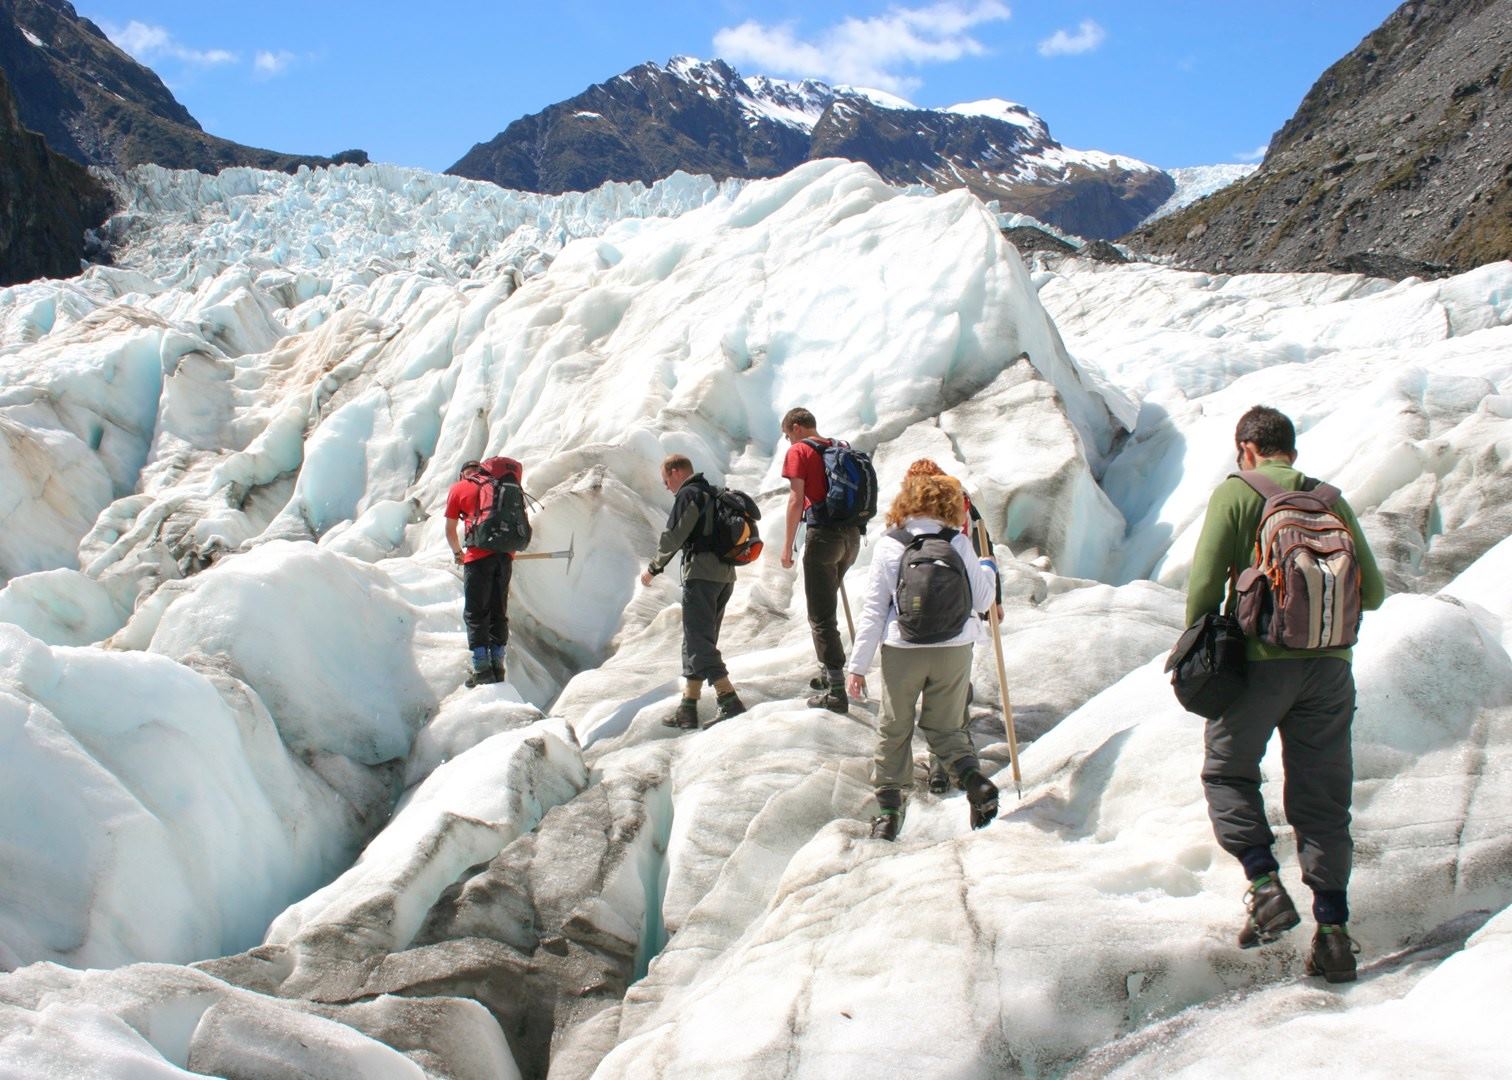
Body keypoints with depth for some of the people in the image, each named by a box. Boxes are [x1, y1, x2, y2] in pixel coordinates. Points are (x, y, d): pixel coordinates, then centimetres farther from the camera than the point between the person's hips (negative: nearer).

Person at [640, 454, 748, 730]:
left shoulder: (688, 495, -5)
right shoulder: (715, 495, 23)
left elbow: (674, 536, -10)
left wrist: (654, 568, 3)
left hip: (701, 572, -9)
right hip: (726, 574, 9)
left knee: (698, 640, -10)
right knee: (700, 639, 12)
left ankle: (729, 700, -22)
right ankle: (688, 708, 13)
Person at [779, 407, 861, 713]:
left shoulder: (799, 451, -3)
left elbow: (796, 500, -11)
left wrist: (787, 546, -7)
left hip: (823, 534, -7)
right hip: (852, 534, 8)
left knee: (821, 615, -4)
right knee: (827, 606, 23)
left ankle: (836, 692, -8)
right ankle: (830, 673, 30)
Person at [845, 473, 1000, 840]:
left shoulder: (888, 547, -5)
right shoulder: (959, 544, -3)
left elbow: (873, 610, -6)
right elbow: (981, 600, 5)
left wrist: (857, 665, -2)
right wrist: (987, 570, 26)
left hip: (903, 652, -1)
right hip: (954, 651, 1)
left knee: (894, 729, 14)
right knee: (945, 726, 16)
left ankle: (888, 808, 12)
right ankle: (974, 779, -9)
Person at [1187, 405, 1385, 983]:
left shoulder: (1235, 493, -1)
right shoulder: (1330, 499, 11)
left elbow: (1205, 583, -8)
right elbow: (1373, 592, 9)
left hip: (1261, 659, -4)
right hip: (1331, 666, 4)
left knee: (1227, 771, 14)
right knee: (1322, 797, 9)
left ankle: (1265, 885, -2)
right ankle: (1333, 929, 8)